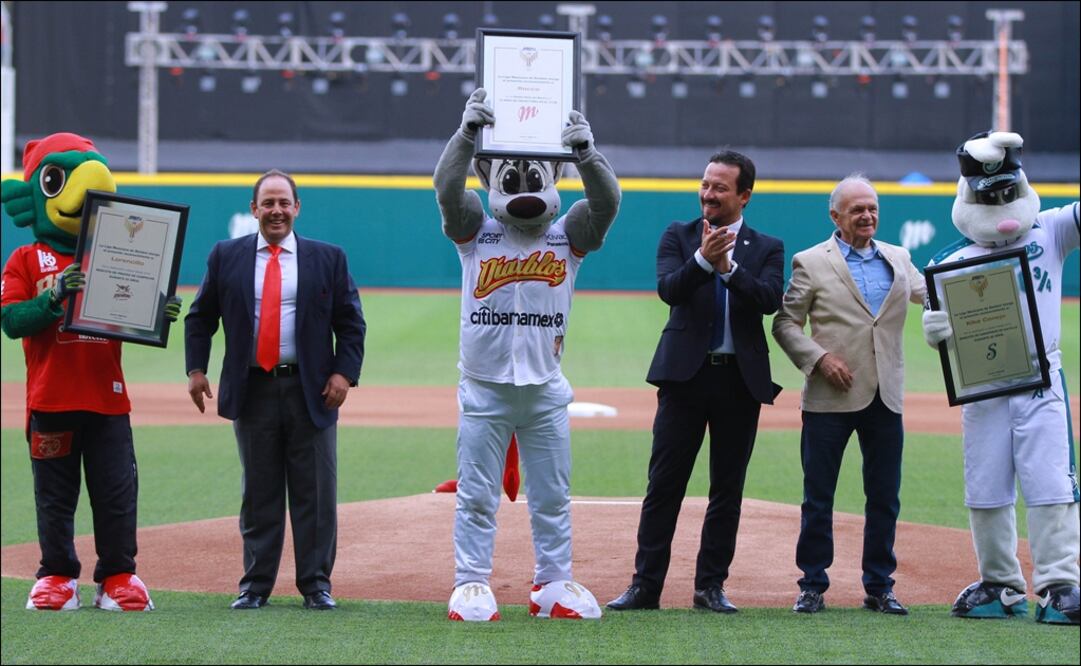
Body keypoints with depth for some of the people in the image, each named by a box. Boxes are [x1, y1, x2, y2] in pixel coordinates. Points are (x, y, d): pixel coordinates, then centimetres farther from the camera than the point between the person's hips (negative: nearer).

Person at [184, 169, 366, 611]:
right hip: (252, 390, 1)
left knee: (315, 494, 1)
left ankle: (315, 583, 8)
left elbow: (350, 323, 6)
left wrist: (344, 372, -6)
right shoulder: (226, 256, 7)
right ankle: (256, 584, 11)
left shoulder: (328, 258, 6)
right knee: (259, 494, 6)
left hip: (311, 390, 0)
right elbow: (200, 317, 11)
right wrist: (196, 369, -1)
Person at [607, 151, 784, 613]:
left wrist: (728, 266, -24)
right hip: (685, 375, -1)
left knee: (728, 489, 5)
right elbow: (668, 289, -11)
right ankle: (645, 586, 0)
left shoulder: (767, 249, 7)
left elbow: (770, 299, -11)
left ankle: (711, 585, 13)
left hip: (741, 380, 1)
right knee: (664, 484, -2)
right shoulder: (678, 237, 7)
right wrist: (703, 259, -27)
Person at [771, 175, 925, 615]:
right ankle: (813, 585, 10)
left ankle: (879, 587, 15)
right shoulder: (811, 262, 1)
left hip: (885, 397, 4)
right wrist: (819, 358, -13)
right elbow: (785, 322, 0)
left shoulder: (898, 259, 13)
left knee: (885, 498, 6)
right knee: (818, 497, 1)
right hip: (830, 397, -4)